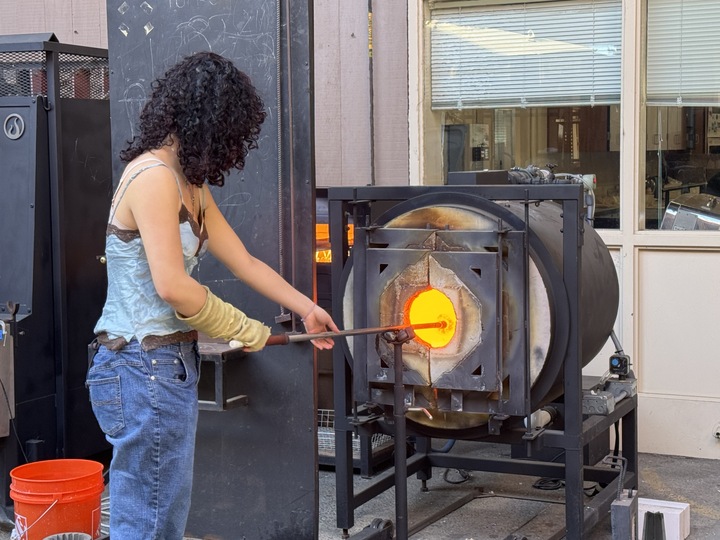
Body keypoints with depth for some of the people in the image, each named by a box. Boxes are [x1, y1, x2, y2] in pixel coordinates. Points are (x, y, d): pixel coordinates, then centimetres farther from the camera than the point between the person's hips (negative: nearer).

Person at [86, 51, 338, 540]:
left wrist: (306, 308, 24)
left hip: (171, 366, 10)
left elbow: (244, 262, 21)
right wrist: (243, 329, -8)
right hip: (144, 370, -10)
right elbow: (172, 286, -21)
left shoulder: (190, 185, 15)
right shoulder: (154, 176, -16)